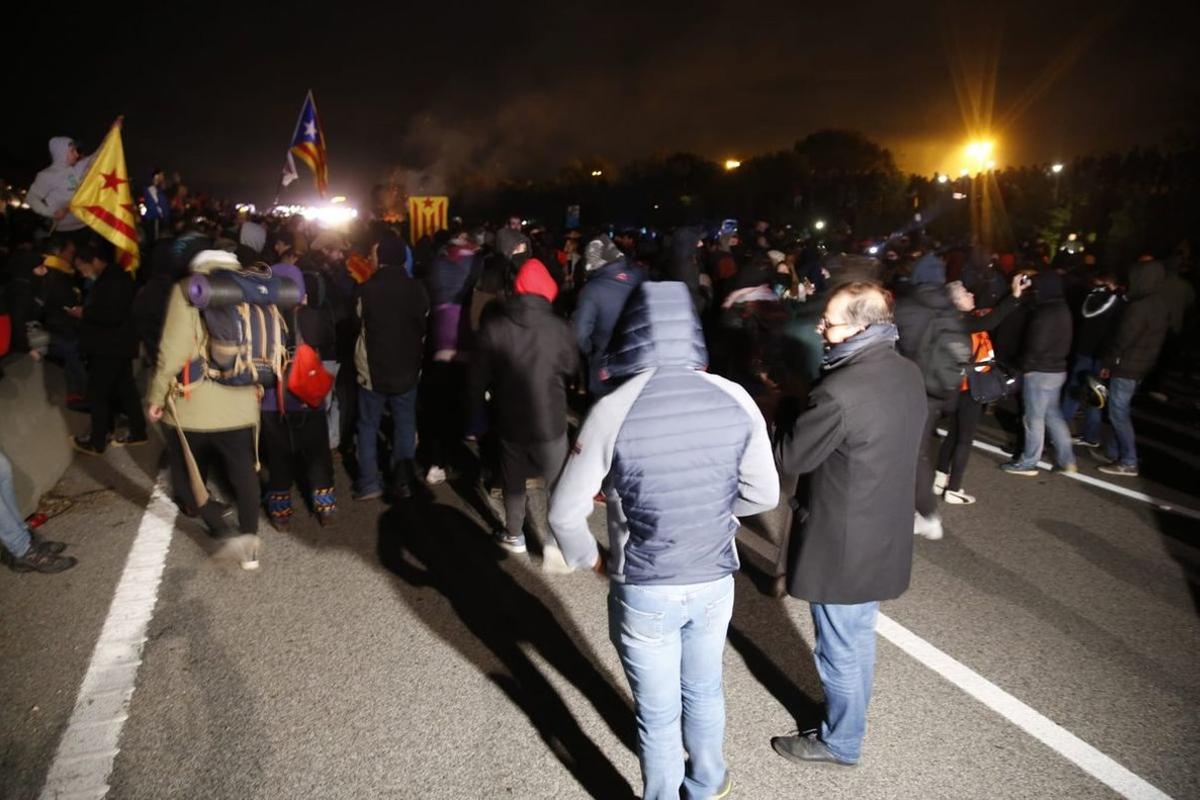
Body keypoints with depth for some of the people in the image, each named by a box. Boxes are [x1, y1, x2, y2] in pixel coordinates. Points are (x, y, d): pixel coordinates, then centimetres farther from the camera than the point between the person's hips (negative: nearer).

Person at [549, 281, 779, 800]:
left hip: (644, 592, -4)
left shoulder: (613, 411, -20)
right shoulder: (736, 401, -11)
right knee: (704, 691, 28)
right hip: (714, 582, 4)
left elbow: (565, 512, -14)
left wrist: (589, 559, 5)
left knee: (658, 713, 17)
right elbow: (763, 495, 0)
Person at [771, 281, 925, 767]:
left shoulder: (840, 393, -30)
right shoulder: (909, 374, -2)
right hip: (883, 536, 9)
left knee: (840, 649, 13)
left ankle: (841, 742, 34)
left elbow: (789, 458, -19)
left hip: (842, 544, -8)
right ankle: (847, 717, 47)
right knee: (859, 637, 26)